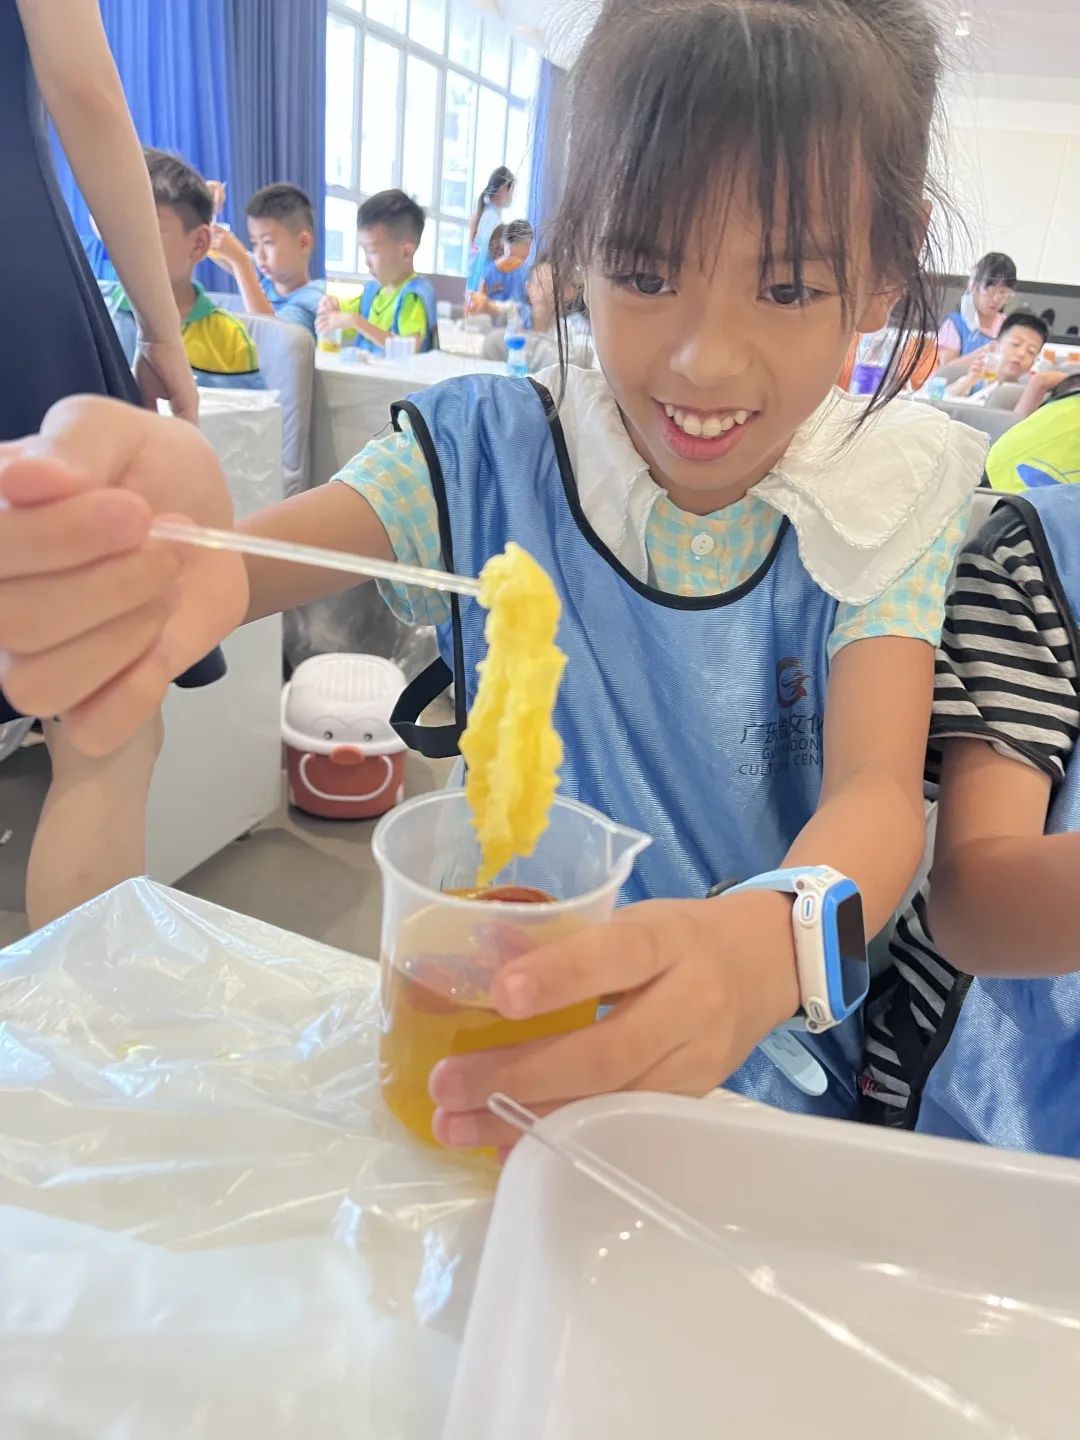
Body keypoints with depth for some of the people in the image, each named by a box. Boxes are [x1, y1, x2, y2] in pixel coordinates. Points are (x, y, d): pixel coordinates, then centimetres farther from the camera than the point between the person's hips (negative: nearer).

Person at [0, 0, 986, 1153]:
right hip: (497, 1056, -2)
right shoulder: (493, 452, -7)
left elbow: (879, 789, -18)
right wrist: (171, 548, -45)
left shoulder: (890, 500, -6)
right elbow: (250, 560, -20)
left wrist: (771, 943, -40)